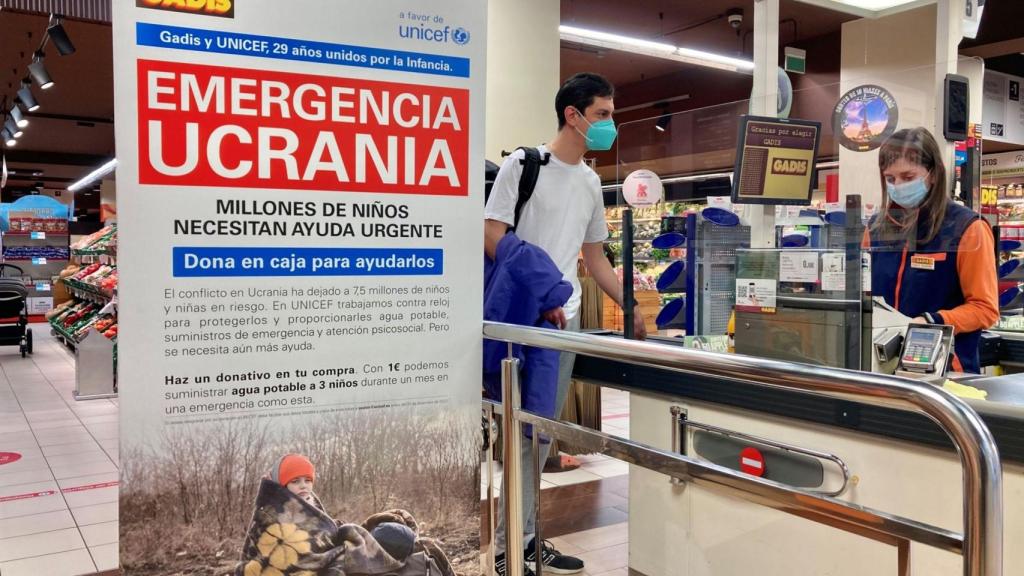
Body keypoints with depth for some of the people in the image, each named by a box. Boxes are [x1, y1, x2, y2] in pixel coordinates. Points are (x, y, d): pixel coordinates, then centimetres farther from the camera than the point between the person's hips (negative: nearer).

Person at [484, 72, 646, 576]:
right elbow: (492, 236, -10)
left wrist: (630, 309, 15)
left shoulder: (590, 182, 16)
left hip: (566, 319, 7)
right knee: (523, 430, -5)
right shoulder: (523, 164, -4)